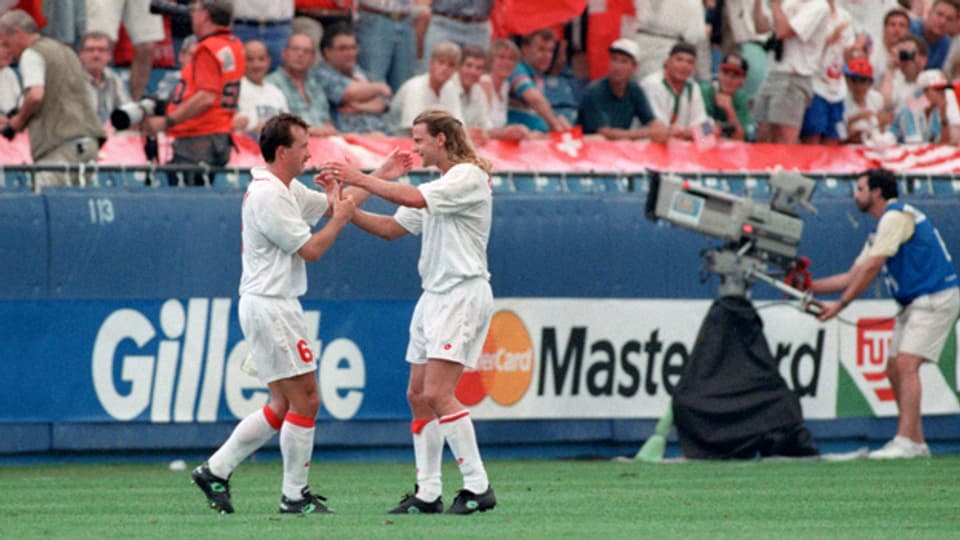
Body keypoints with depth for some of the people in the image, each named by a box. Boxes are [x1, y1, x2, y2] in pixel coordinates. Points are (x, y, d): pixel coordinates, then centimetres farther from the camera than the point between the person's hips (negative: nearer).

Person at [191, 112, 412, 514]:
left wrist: (381, 176, 20)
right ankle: (295, 496, 0)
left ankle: (215, 470, 13)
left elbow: (333, 205, 24)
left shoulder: (287, 190, 14)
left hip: (274, 306, 10)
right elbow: (310, 250, -15)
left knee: (284, 407, 12)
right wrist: (340, 219, -2)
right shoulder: (267, 196, -17)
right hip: (269, 307, -10)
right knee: (304, 401, -6)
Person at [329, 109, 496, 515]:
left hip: (464, 294, -10)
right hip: (435, 295, 10)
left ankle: (478, 487, -14)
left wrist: (362, 180, -18)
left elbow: (413, 199, -26)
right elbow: (392, 228, 19)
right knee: (418, 395, 6)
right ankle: (427, 494, 9)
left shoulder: (468, 177, -11)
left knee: (437, 394, -17)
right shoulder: (437, 186, 19)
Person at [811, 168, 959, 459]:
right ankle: (916, 442, 9)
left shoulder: (897, 216, -11)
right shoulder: (884, 226, 20)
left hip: (936, 298, -10)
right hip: (913, 304, 10)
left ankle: (905, 442, -25)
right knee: (894, 369, 7)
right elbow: (853, 276, 21)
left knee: (906, 364, -19)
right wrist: (810, 286, 16)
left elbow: (871, 269, -16)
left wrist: (840, 304, -14)